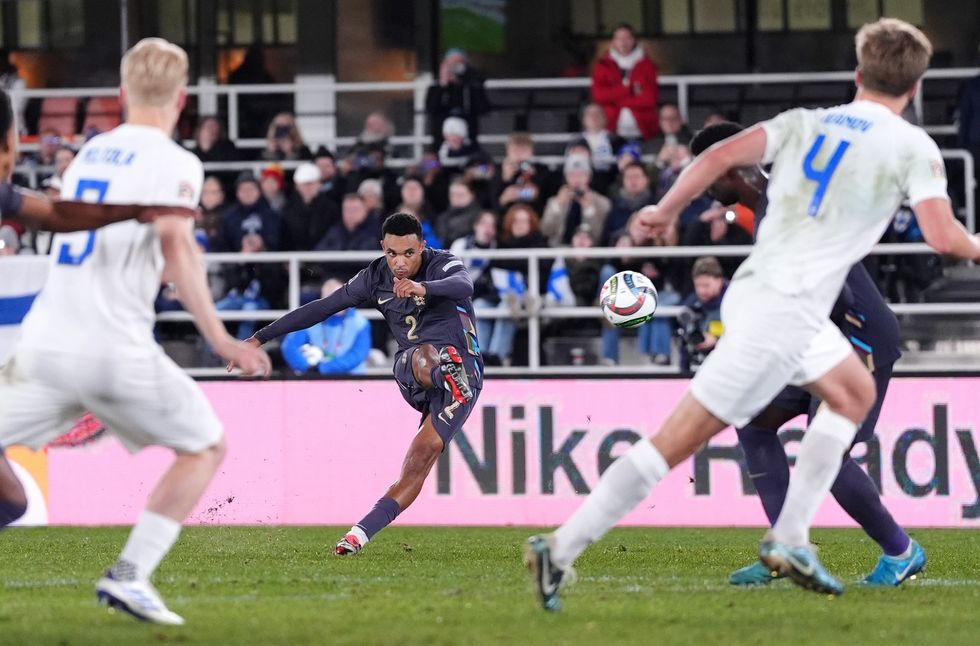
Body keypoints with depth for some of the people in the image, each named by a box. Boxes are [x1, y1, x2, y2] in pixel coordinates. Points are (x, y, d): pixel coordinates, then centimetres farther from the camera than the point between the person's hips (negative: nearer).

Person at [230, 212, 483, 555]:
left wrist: (424, 288, -55)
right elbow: (322, 308, 10)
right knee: (424, 357, -37)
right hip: (411, 373, 2)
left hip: (464, 371, -2)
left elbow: (464, 285, -32)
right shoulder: (375, 278, 5)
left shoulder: (443, 265, -8)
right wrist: (260, 338, 9)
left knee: (418, 462, -18)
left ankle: (361, 532, -24)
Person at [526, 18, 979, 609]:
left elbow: (721, 156, 0)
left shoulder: (804, 123, 12)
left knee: (856, 392, 26)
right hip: (784, 313, -8)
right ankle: (562, 550, -10)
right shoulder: (913, 147, -3)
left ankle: (789, 540, 20)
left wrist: (668, 209, 10)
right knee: (681, 438, -7)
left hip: (752, 290, 8)